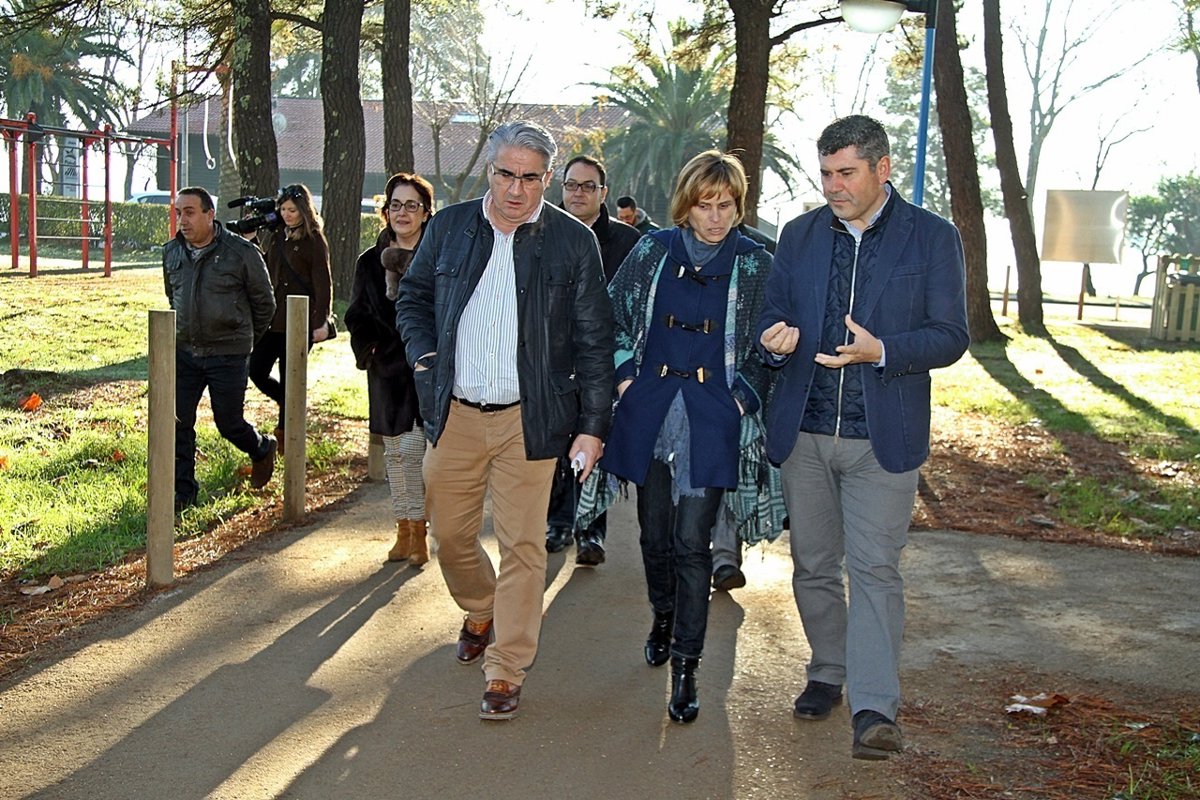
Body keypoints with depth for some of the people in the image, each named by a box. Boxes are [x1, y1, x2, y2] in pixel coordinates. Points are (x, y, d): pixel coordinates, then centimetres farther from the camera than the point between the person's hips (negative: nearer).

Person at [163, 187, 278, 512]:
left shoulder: (242, 253, -10)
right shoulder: (171, 252, 4)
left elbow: (264, 304, 2)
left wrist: (244, 337, 11)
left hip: (228, 354, -4)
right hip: (183, 351, 4)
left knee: (229, 423, 3)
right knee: (178, 423, 0)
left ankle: (263, 450, 35)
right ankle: (183, 491, 12)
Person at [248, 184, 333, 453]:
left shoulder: (314, 241, -6)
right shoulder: (274, 235, 12)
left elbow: (323, 283, -9)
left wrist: (321, 322, -14)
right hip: (273, 318, 6)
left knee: (289, 379, 0)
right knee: (256, 370, 1)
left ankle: (285, 433, 14)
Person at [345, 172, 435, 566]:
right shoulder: (371, 261, 9)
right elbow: (357, 315, 10)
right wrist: (367, 346, -7)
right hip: (387, 369, 4)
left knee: (414, 448, -9)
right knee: (395, 452, 10)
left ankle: (418, 532, 1)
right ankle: (403, 530, 21)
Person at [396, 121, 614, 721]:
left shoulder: (573, 241, -3)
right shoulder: (449, 227, 4)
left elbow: (595, 342, -1)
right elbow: (413, 298, 17)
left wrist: (593, 425, -5)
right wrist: (424, 359, 0)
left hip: (529, 419, -3)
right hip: (455, 416, 3)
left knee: (521, 546, 0)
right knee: (450, 535, 14)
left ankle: (506, 672, 13)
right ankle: (481, 614, 43)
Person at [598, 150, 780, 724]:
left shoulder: (755, 264, -1)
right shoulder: (653, 251, 4)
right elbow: (613, 316, 12)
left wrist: (744, 395, -4)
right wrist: (624, 375, 3)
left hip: (712, 418, -2)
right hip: (649, 410, 3)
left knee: (692, 540, -7)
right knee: (654, 531, 13)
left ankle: (685, 666, 0)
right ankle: (663, 616, 40)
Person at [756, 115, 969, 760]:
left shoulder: (933, 238, -2)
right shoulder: (800, 235, 9)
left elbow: (950, 336, -5)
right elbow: (773, 313, 13)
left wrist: (880, 351, -23)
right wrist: (775, 339, -12)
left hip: (883, 437, -4)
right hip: (803, 433, 4)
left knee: (874, 569, -7)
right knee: (812, 565, 13)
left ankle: (875, 709, -5)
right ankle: (828, 673, 31)